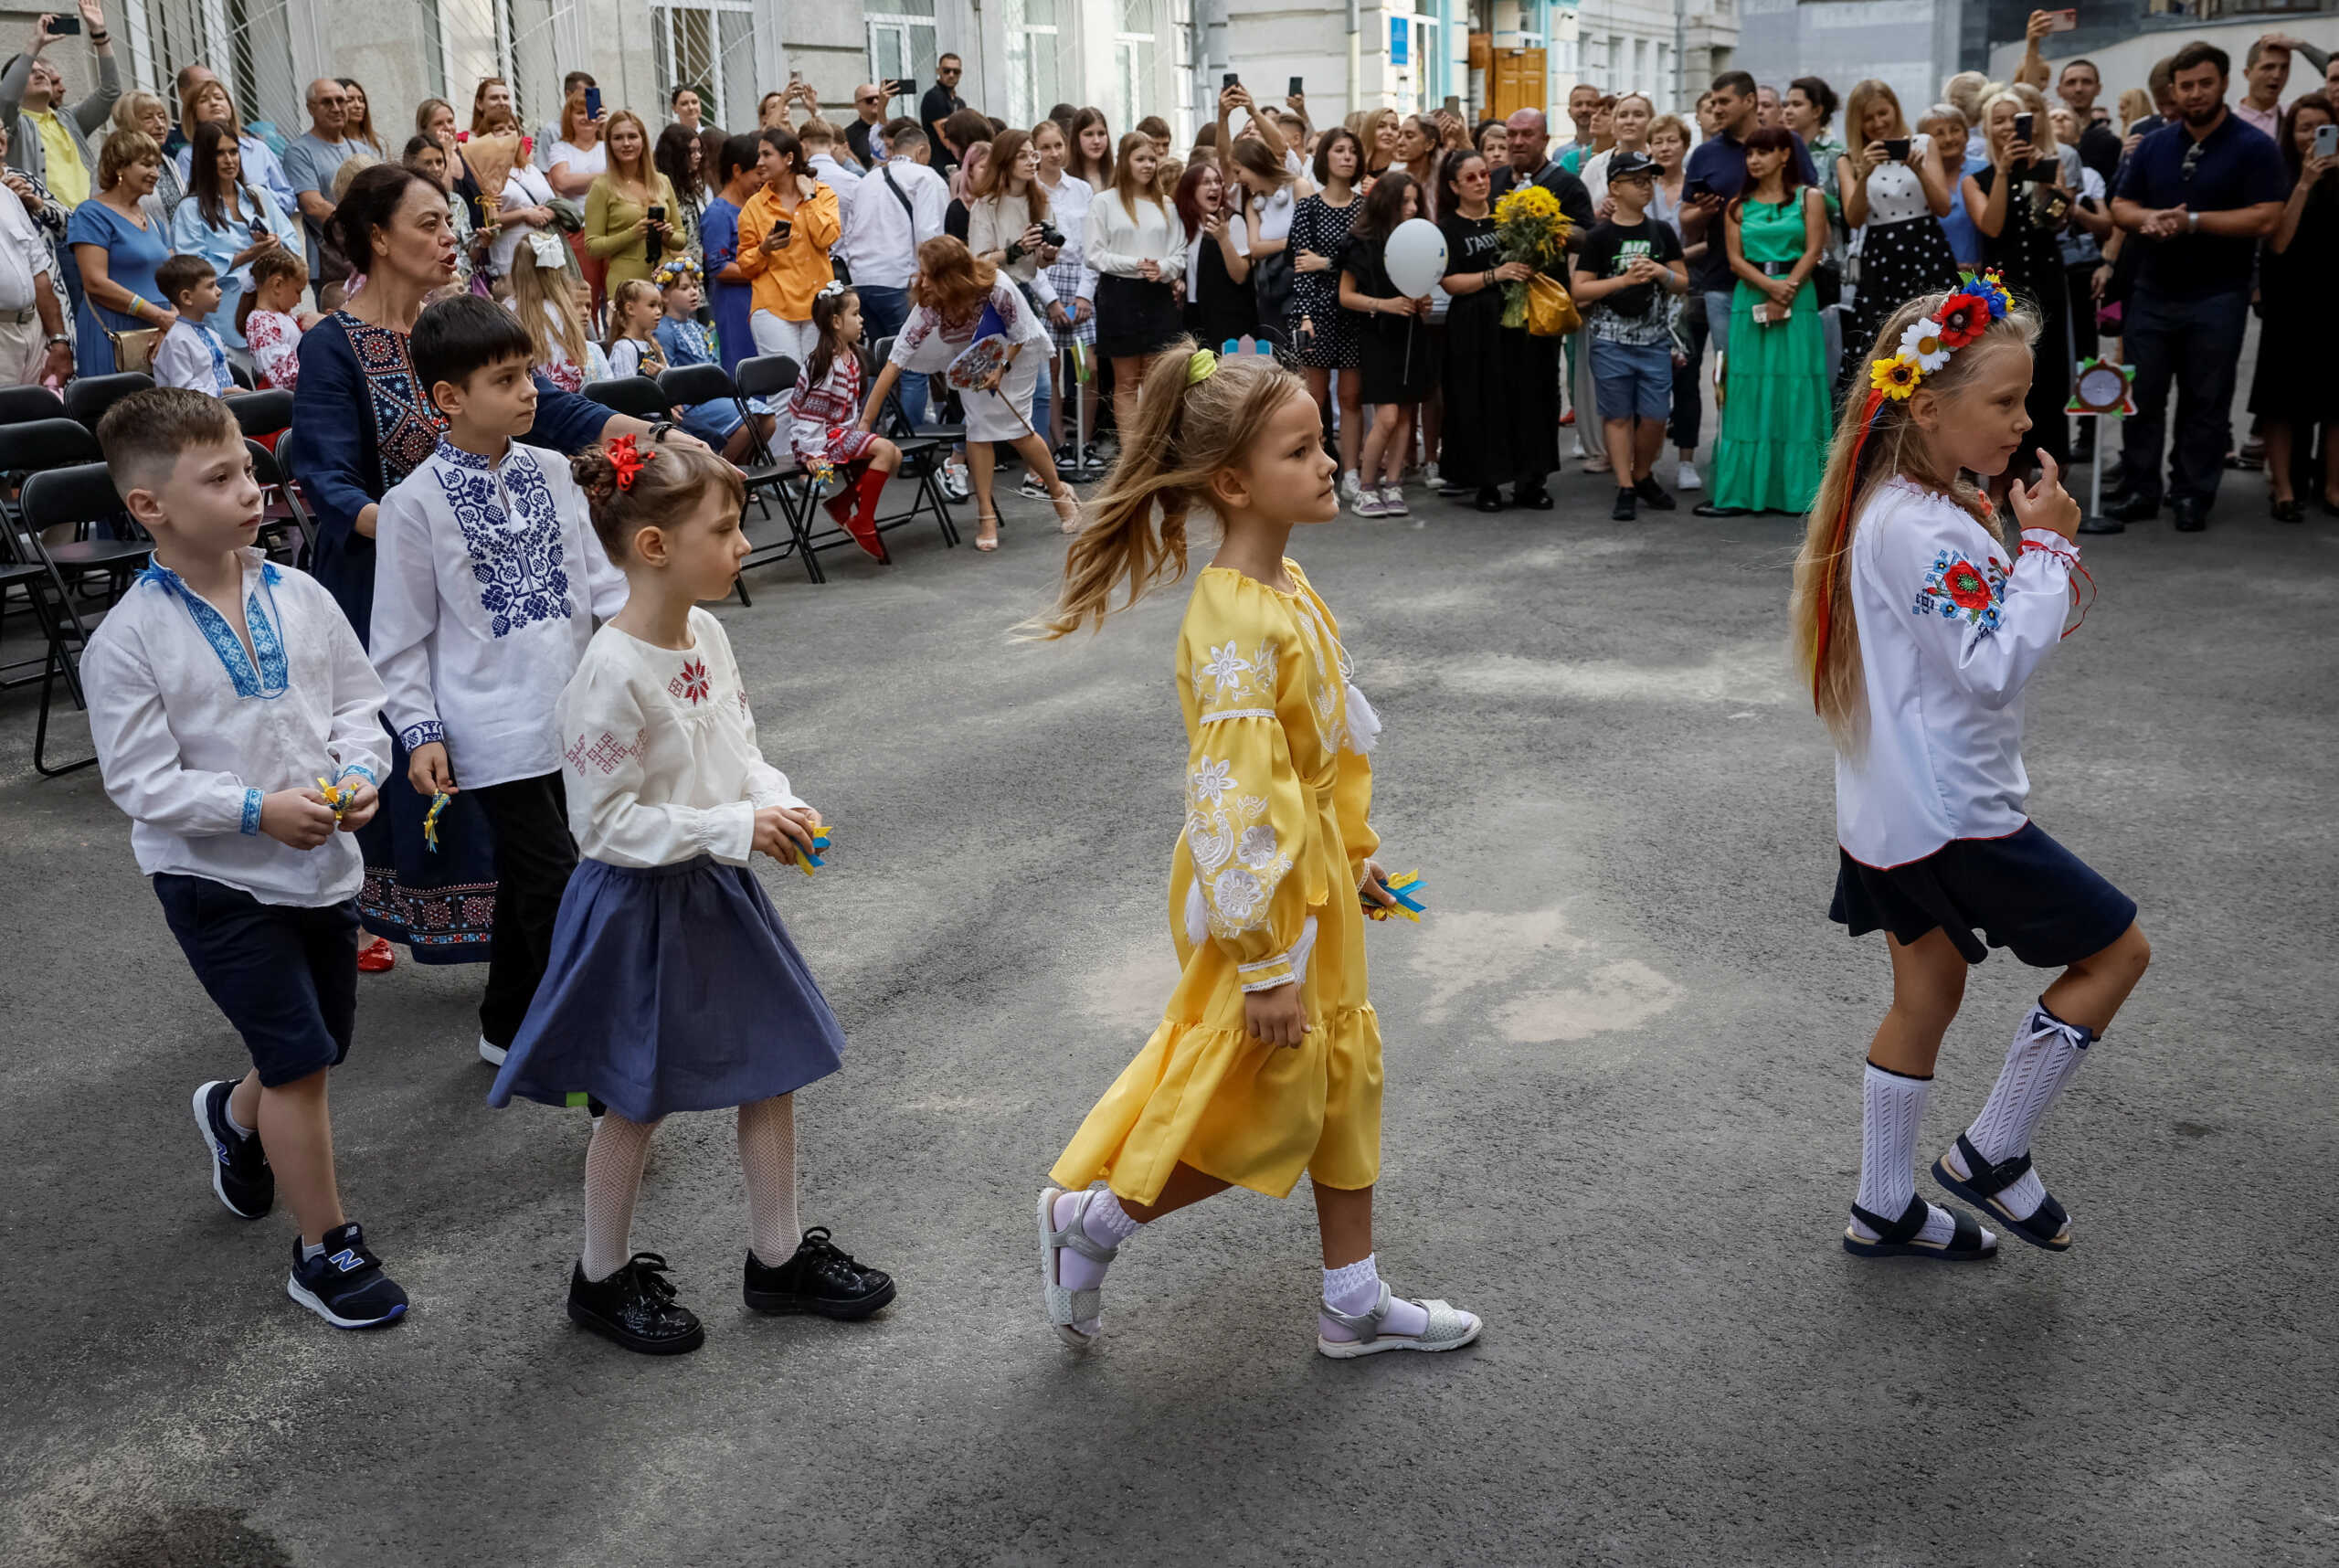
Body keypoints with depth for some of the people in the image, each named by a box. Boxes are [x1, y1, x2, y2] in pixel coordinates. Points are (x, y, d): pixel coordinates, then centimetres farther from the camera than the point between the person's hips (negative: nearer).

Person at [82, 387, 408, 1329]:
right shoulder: (127, 640, -14)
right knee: (301, 1059, -4)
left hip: (321, 861, 5)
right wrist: (257, 810, -24)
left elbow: (357, 700, 6)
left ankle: (234, 1117, 54)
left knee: (317, 1046, 19)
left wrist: (359, 774, -13)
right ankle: (326, 1250, 13)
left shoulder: (300, 598, -2)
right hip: (214, 876, -5)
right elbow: (141, 780, -14)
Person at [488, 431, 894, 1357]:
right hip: (641, 904, -8)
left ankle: (780, 1258, 32)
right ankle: (604, 1279, 31)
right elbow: (606, 825, -22)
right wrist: (735, 828, -24)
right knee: (637, 1101, 9)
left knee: (773, 1068, 14)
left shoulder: (708, 636, -1)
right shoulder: (613, 673, -25)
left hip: (715, 890, 8)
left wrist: (777, 802, -8)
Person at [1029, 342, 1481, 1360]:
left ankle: (1355, 1303, 34)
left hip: (1316, 878, 9)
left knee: (1344, 1077, 18)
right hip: (1260, 894, -9)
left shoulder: (1287, 582, 2)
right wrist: (1264, 963, -23)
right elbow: (1239, 807, -27)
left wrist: (1355, 856, 20)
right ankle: (1088, 1219, 26)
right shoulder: (1236, 629, -28)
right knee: (1270, 1111, 5)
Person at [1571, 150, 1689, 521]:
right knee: (1618, 415, 2)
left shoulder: (1661, 233, 9)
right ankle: (1625, 489, 9)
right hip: (1611, 339, -3)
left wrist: (1662, 273, -10)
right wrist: (1624, 280, -14)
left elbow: (1683, 283, 11)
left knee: (1654, 416, 1)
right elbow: (1578, 289, -6)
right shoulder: (1600, 236, -1)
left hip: (1655, 338, 3)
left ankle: (1643, 476, 24)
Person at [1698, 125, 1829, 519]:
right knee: (1748, 393, 0)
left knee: (1796, 391, -2)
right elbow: (1735, 258, 2)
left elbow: (1812, 251, -3)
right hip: (1750, 302, 2)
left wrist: (1783, 298, -13)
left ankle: (1798, 490, 2)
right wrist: (1770, 285, -14)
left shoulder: (1809, 198, 5)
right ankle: (1740, 491, 1)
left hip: (1797, 302, -2)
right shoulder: (1738, 205, 11)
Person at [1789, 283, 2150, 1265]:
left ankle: (1885, 1210, 28)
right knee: (2116, 948, 3)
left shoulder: (1929, 506, 9)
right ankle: (1992, 1152, 12)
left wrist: (2036, 573, 4)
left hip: (1898, 809, 10)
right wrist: (2046, 547, -16)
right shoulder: (1915, 528, -23)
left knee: (1928, 991, 17)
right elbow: (1997, 666, -25)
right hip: (1946, 815, -10)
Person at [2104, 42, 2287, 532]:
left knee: (2204, 404, 3)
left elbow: (2266, 218, -13)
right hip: (2151, 293, 4)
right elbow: (2120, 206, 10)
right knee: (2140, 397, 5)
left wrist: (2193, 222, -19)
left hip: (2216, 299, -4)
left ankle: (2192, 496, 11)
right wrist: (2148, 218, -12)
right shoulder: (2153, 145, 10)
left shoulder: (2253, 148, -4)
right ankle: (2140, 491, 14)